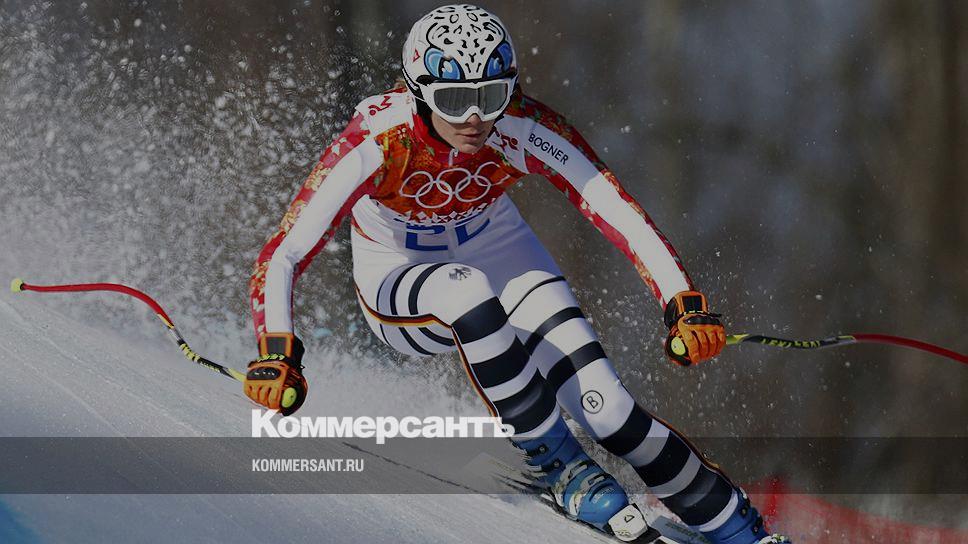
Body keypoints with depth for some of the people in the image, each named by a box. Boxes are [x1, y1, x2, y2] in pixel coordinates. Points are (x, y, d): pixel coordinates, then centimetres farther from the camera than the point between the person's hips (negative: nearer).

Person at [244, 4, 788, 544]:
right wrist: (275, 352, -48)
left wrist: (684, 302, -41)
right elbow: (283, 255, -33)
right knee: (466, 290, -38)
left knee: (606, 409, -18)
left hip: (500, 255, 2)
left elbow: (619, 213, -28)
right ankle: (561, 468, -21)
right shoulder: (378, 140, -33)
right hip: (400, 286, -1)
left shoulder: (525, 129, -27)